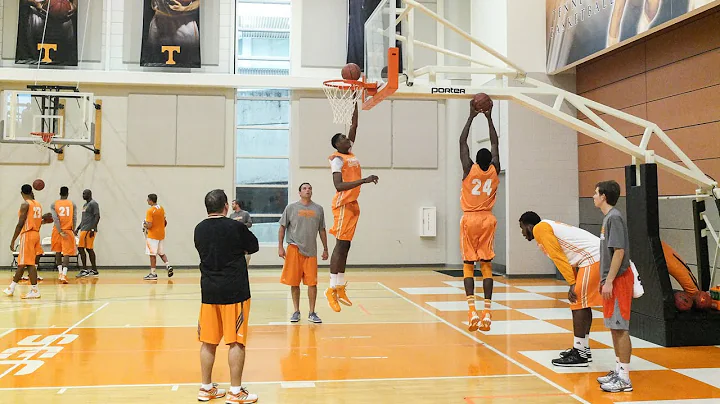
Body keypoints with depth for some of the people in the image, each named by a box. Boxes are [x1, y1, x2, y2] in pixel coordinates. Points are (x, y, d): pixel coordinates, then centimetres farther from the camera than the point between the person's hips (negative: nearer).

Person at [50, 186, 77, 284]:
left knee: (58, 251, 21)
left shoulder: (54, 204, 1)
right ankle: (64, 274, -19)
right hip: (68, 231, -1)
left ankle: (60, 272, 24)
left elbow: (55, 219, -10)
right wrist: (73, 231, 8)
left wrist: (60, 231, -12)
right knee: (66, 253, -4)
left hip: (57, 230, 1)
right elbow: (75, 219, -3)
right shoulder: (72, 204, 1)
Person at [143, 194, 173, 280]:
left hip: (152, 235, -7)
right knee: (161, 253, 18)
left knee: (152, 254, 0)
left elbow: (149, 225, -21)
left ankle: (153, 274, 3)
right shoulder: (162, 209, 5)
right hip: (161, 234, 7)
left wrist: (145, 225, -1)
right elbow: (165, 222, 10)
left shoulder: (150, 211, -17)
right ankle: (168, 266, 0)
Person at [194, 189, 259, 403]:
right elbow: (254, 247, 5)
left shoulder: (199, 229, 3)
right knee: (236, 342, 1)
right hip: (234, 291, -5)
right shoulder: (235, 227, -10)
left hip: (209, 291, 5)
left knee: (208, 342, 12)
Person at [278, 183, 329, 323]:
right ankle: (296, 312, 15)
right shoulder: (291, 208, 2)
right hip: (294, 249, -1)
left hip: (311, 250, 2)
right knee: (294, 283, 3)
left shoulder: (318, 209, 8)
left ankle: (312, 313, 9)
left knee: (312, 283, 0)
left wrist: (325, 249, 10)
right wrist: (280, 247, -3)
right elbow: (282, 227, 3)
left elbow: (322, 230, 12)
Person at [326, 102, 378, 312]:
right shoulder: (337, 159, -12)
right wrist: (363, 180, -29)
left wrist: (356, 104, 14)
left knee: (345, 246, 9)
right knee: (341, 245, -10)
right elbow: (339, 186, -24)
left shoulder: (350, 152, 13)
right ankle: (332, 289, -8)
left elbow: (354, 126, 19)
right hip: (343, 205, -9)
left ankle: (340, 288, 13)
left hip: (353, 204, 9)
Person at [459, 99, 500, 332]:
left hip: (470, 219, -2)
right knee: (486, 265, 4)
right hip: (487, 219, 2)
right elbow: (494, 143, 7)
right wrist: (489, 117, 9)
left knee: (468, 265, 1)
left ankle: (472, 310, -11)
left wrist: (471, 116, 0)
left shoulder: (469, 169, -11)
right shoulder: (494, 171, -4)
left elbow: (462, 142, -4)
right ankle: (487, 312, -2)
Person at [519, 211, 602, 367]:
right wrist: (574, 283, 12)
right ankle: (583, 348, 23)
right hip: (597, 257, 10)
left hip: (592, 258, -10)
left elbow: (558, 256, -13)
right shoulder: (550, 226, 25)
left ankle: (579, 355, -4)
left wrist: (572, 284, -14)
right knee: (583, 303, 16)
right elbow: (568, 257, 20)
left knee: (578, 303, -7)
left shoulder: (540, 228, -4)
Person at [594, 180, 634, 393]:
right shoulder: (608, 217, 14)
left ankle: (624, 378, -1)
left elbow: (619, 251, -21)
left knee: (620, 328, -6)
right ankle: (618, 371, 24)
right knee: (614, 327, 14)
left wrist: (609, 281, -21)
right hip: (611, 280, 10)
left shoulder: (615, 217, -15)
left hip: (618, 280, -10)